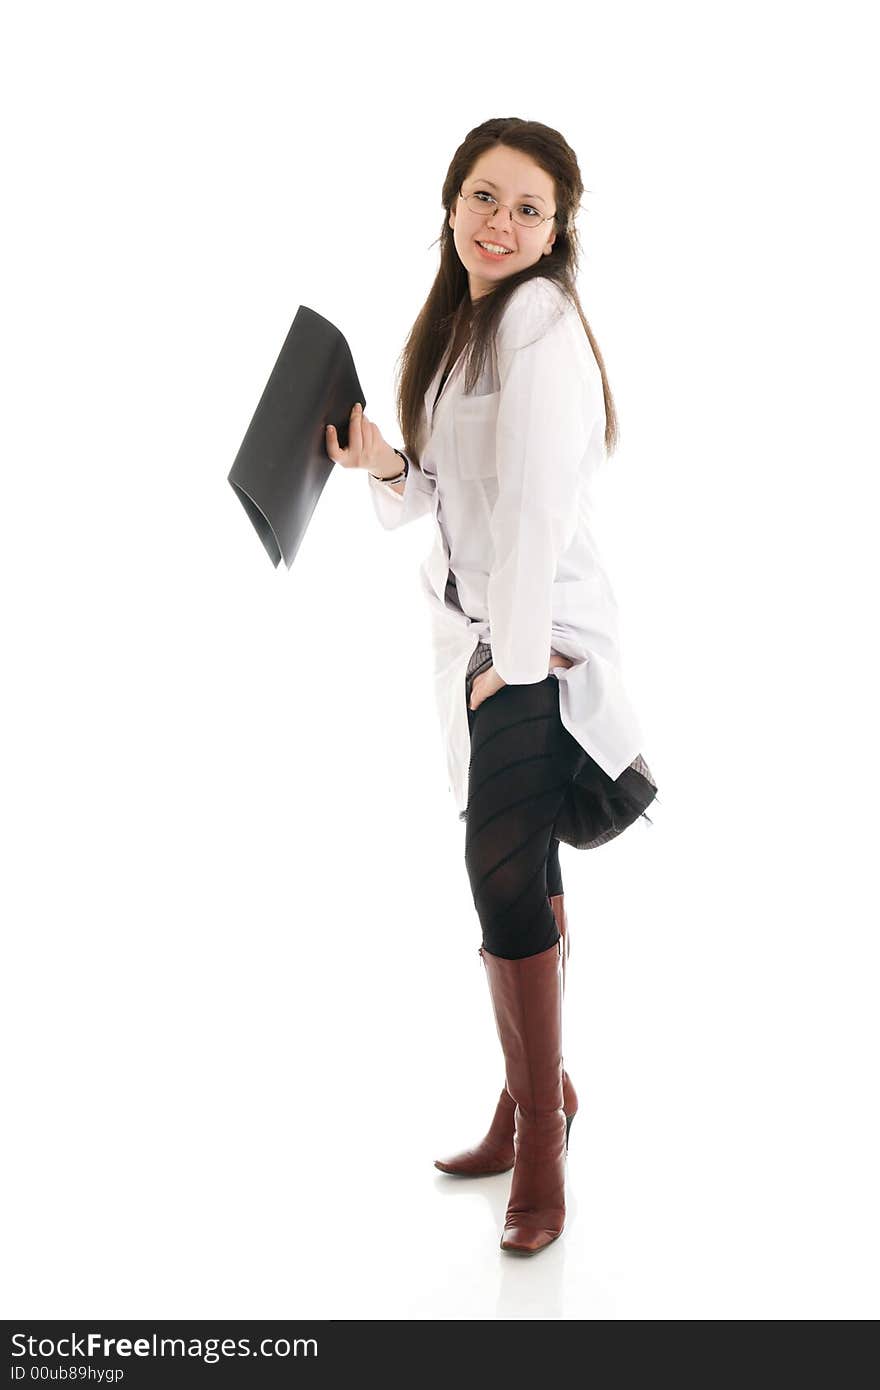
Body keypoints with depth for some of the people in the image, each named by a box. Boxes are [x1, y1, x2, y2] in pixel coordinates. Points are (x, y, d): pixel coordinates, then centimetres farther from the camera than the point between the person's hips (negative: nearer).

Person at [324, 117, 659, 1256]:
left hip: (539, 644, -9)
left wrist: (511, 655, -18)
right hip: (480, 634, 9)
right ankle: (536, 1094, 27)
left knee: (506, 876, -7)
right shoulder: (461, 321, 16)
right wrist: (383, 463, 0)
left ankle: (541, 1128, 8)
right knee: (516, 872, 14)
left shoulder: (539, 317, -14)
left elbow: (538, 501, -20)